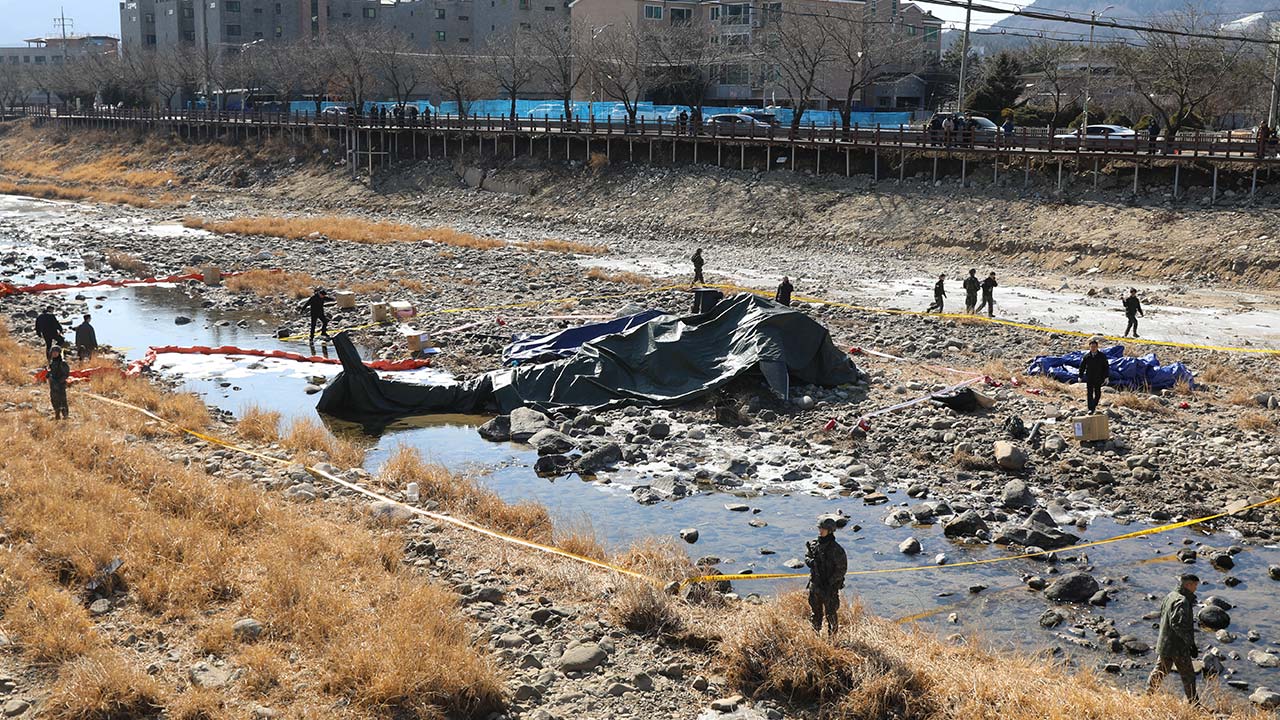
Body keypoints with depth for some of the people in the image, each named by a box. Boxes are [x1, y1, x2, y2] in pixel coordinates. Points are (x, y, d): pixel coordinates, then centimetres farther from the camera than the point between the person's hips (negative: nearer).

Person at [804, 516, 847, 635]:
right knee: (815, 611, 19)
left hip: (830, 586, -6)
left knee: (830, 612, 5)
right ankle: (815, 633, 35)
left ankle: (832, 635, 20)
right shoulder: (813, 544, 0)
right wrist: (810, 561, -11)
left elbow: (842, 569, -13)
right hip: (815, 584, 6)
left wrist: (830, 582, -17)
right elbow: (807, 556, 14)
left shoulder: (835, 549, -17)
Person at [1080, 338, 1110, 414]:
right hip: (1089, 378, 0)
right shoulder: (1086, 356, -1)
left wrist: (1106, 377, -5)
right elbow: (1082, 367, 7)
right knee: (1089, 393, -1)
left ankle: (1094, 405, 32)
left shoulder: (1102, 356, -4)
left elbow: (1106, 366, 0)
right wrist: (1080, 376, 6)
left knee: (1098, 393, 7)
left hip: (1098, 378, 0)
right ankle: (1090, 409, 2)